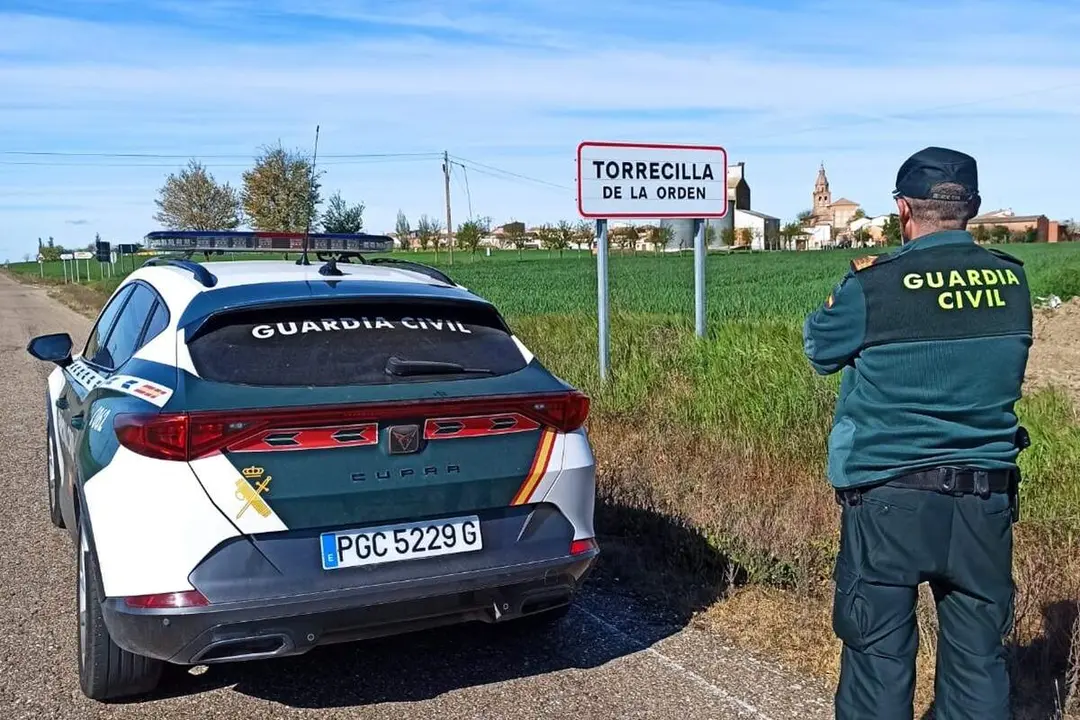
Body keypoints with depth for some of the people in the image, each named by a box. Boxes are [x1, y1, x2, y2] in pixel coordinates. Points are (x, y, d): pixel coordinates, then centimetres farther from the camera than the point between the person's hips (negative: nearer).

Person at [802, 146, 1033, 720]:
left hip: (888, 500, -4)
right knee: (978, 658, 15)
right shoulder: (1011, 280, 0)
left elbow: (820, 349, 2)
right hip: (986, 500, 4)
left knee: (878, 656, 8)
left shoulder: (873, 287, -14)